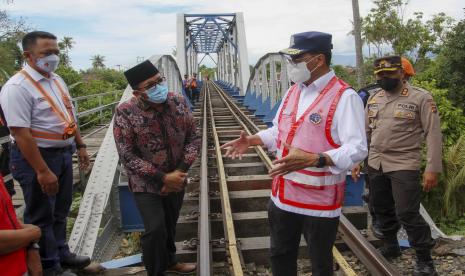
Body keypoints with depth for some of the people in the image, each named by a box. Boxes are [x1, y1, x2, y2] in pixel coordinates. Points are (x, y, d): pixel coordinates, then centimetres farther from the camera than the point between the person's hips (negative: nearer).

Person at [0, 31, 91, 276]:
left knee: (60, 209, 22)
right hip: (35, 156, -8)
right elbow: (21, 134, -24)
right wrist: (42, 171, -26)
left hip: (64, 153, 8)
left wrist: (80, 146, 15)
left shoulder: (57, 80, 7)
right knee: (41, 216, 8)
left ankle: (61, 253, 40)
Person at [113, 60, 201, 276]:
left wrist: (180, 171, -16)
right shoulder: (125, 113, -20)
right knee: (155, 229, -9)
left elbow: (194, 137, -4)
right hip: (147, 184, -4)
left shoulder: (178, 101, -8)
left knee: (170, 225, 19)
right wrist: (162, 177, -22)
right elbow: (128, 156, -19)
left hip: (176, 180, 4)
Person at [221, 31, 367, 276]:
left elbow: (357, 149, -25)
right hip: (284, 195, 8)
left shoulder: (345, 97, -18)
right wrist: (251, 140, 5)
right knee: (280, 256, 24)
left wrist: (313, 159, -38)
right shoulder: (293, 91, 8)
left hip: (320, 199, -7)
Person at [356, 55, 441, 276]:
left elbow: (433, 134, -10)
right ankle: (390, 246, 36)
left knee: (407, 213, -6)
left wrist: (432, 168, -15)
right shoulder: (373, 99, 10)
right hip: (375, 164, 6)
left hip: (404, 165, -6)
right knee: (382, 209, 16)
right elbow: (365, 131, 15)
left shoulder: (421, 98, -7)